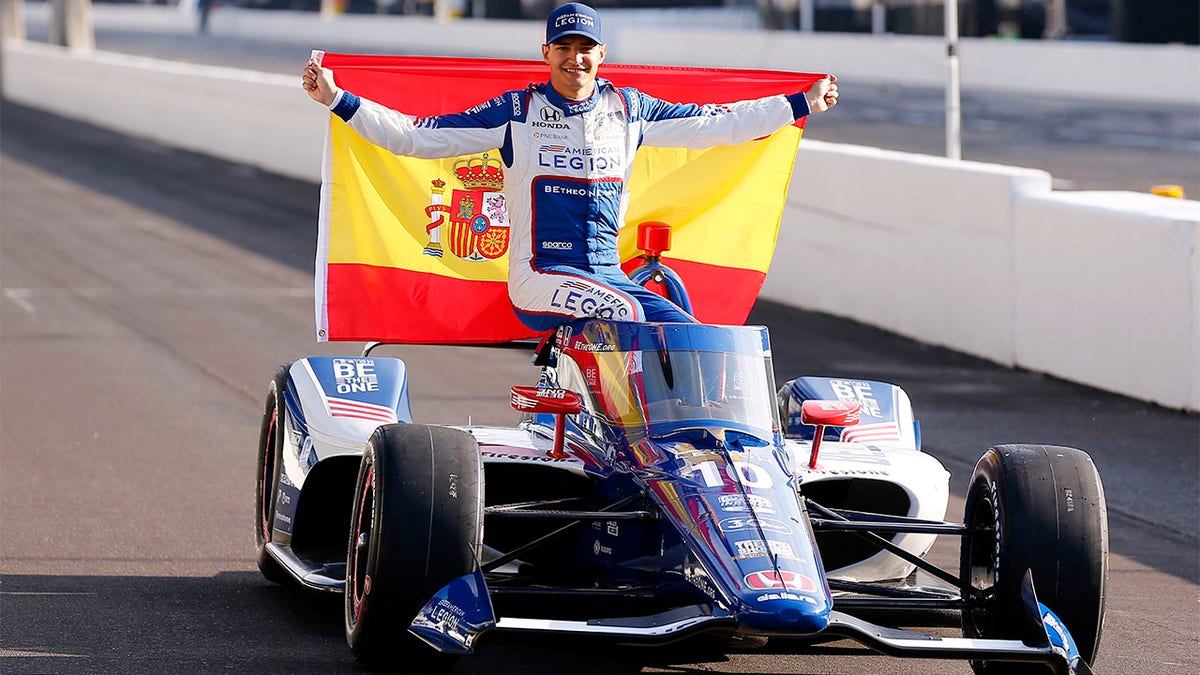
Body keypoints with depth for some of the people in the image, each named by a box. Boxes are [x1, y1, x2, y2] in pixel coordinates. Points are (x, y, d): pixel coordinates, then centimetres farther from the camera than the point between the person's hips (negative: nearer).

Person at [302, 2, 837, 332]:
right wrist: (338, 100, -6)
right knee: (626, 315, -30)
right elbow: (417, 135, 1)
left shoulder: (627, 110, 10)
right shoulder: (516, 112, 1)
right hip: (539, 277, -5)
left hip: (606, 273, 5)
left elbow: (713, 124, 17)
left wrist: (802, 105, 19)